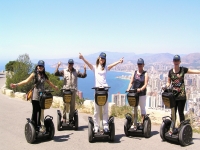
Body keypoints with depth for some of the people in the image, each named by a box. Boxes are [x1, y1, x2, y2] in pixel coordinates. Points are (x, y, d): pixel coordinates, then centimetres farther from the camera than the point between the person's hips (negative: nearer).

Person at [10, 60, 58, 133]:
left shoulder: (44, 75, 12)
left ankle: (40, 126, 12)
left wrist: (55, 87, 43)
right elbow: (26, 81, -10)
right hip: (35, 96, -4)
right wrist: (16, 84, -21)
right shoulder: (34, 74, -1)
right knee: (35, 111, -2)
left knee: (41, 112, 6)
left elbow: (49, 82, 29)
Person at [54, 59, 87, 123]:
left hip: (73, 90, 2)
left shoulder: (76, 72, 8)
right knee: (65, 105, 0)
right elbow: (56, 74, -3)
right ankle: (64, 118, 10)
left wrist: (85, 70, -12)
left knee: (72, 105, 7)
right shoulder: (64, 71, 5)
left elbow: (83, 76, 3)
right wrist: (58, 66, -15)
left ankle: (71, 118, 16)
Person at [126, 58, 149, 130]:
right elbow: (131, 82, 7)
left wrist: (140, 89, -27)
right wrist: (129, 89, -11)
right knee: (134, 109, 8)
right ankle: (135, 124, 15)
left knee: (142, 108, 5)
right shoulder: (134, 73, 11)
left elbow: (145, 84, -10)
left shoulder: (145, 74, 0)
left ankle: (143, 123, 11)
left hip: (142, 94, -4)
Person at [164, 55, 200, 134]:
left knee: (181, 112, 2)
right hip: (173, 95, 3)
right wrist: (166, 86, -7)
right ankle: (172, 128, 17)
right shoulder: (170, 72, 4)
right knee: (173, 113, 9)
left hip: (181, 95, -2)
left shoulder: (183, 69, -1)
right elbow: (169, 82, 11)